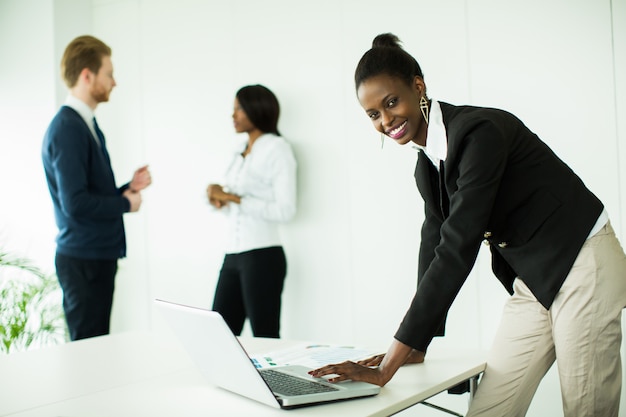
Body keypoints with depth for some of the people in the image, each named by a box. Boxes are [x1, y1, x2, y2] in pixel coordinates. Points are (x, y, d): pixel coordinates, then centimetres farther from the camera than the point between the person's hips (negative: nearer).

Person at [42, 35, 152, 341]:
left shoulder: (86, 125, 11)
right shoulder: (67, 129, -17)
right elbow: (76, 204, -23)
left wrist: (129, 187, 3)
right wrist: (126, 203, -10)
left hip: (98, 255, 9)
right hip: (83, 260, -9)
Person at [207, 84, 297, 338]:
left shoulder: (277, 148, -6)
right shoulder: (239, 153, 17)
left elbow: (285, 210, -14)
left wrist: (234, 199, -14)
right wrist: (219, 200, 1)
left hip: (262, 257, -8)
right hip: (233, 256, 8)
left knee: (265, 339, -2)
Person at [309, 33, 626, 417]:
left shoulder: (477, 131, -23)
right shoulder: (426, 166, 4)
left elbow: (457, 249, -29)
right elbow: (435, 245, 10)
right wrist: (416, 348, 8)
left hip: (581, 265, -8)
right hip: (532, 281, 8)